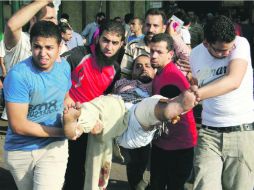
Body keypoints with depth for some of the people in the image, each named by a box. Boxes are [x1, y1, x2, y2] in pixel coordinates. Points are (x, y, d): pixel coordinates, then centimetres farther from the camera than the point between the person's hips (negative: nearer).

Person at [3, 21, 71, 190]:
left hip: (54, 146, 2)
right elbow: (18, 125, -22)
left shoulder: (64, 67, -4)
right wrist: (63, 131, -18)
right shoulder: (19, 75, -22)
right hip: (20, 150, -2)